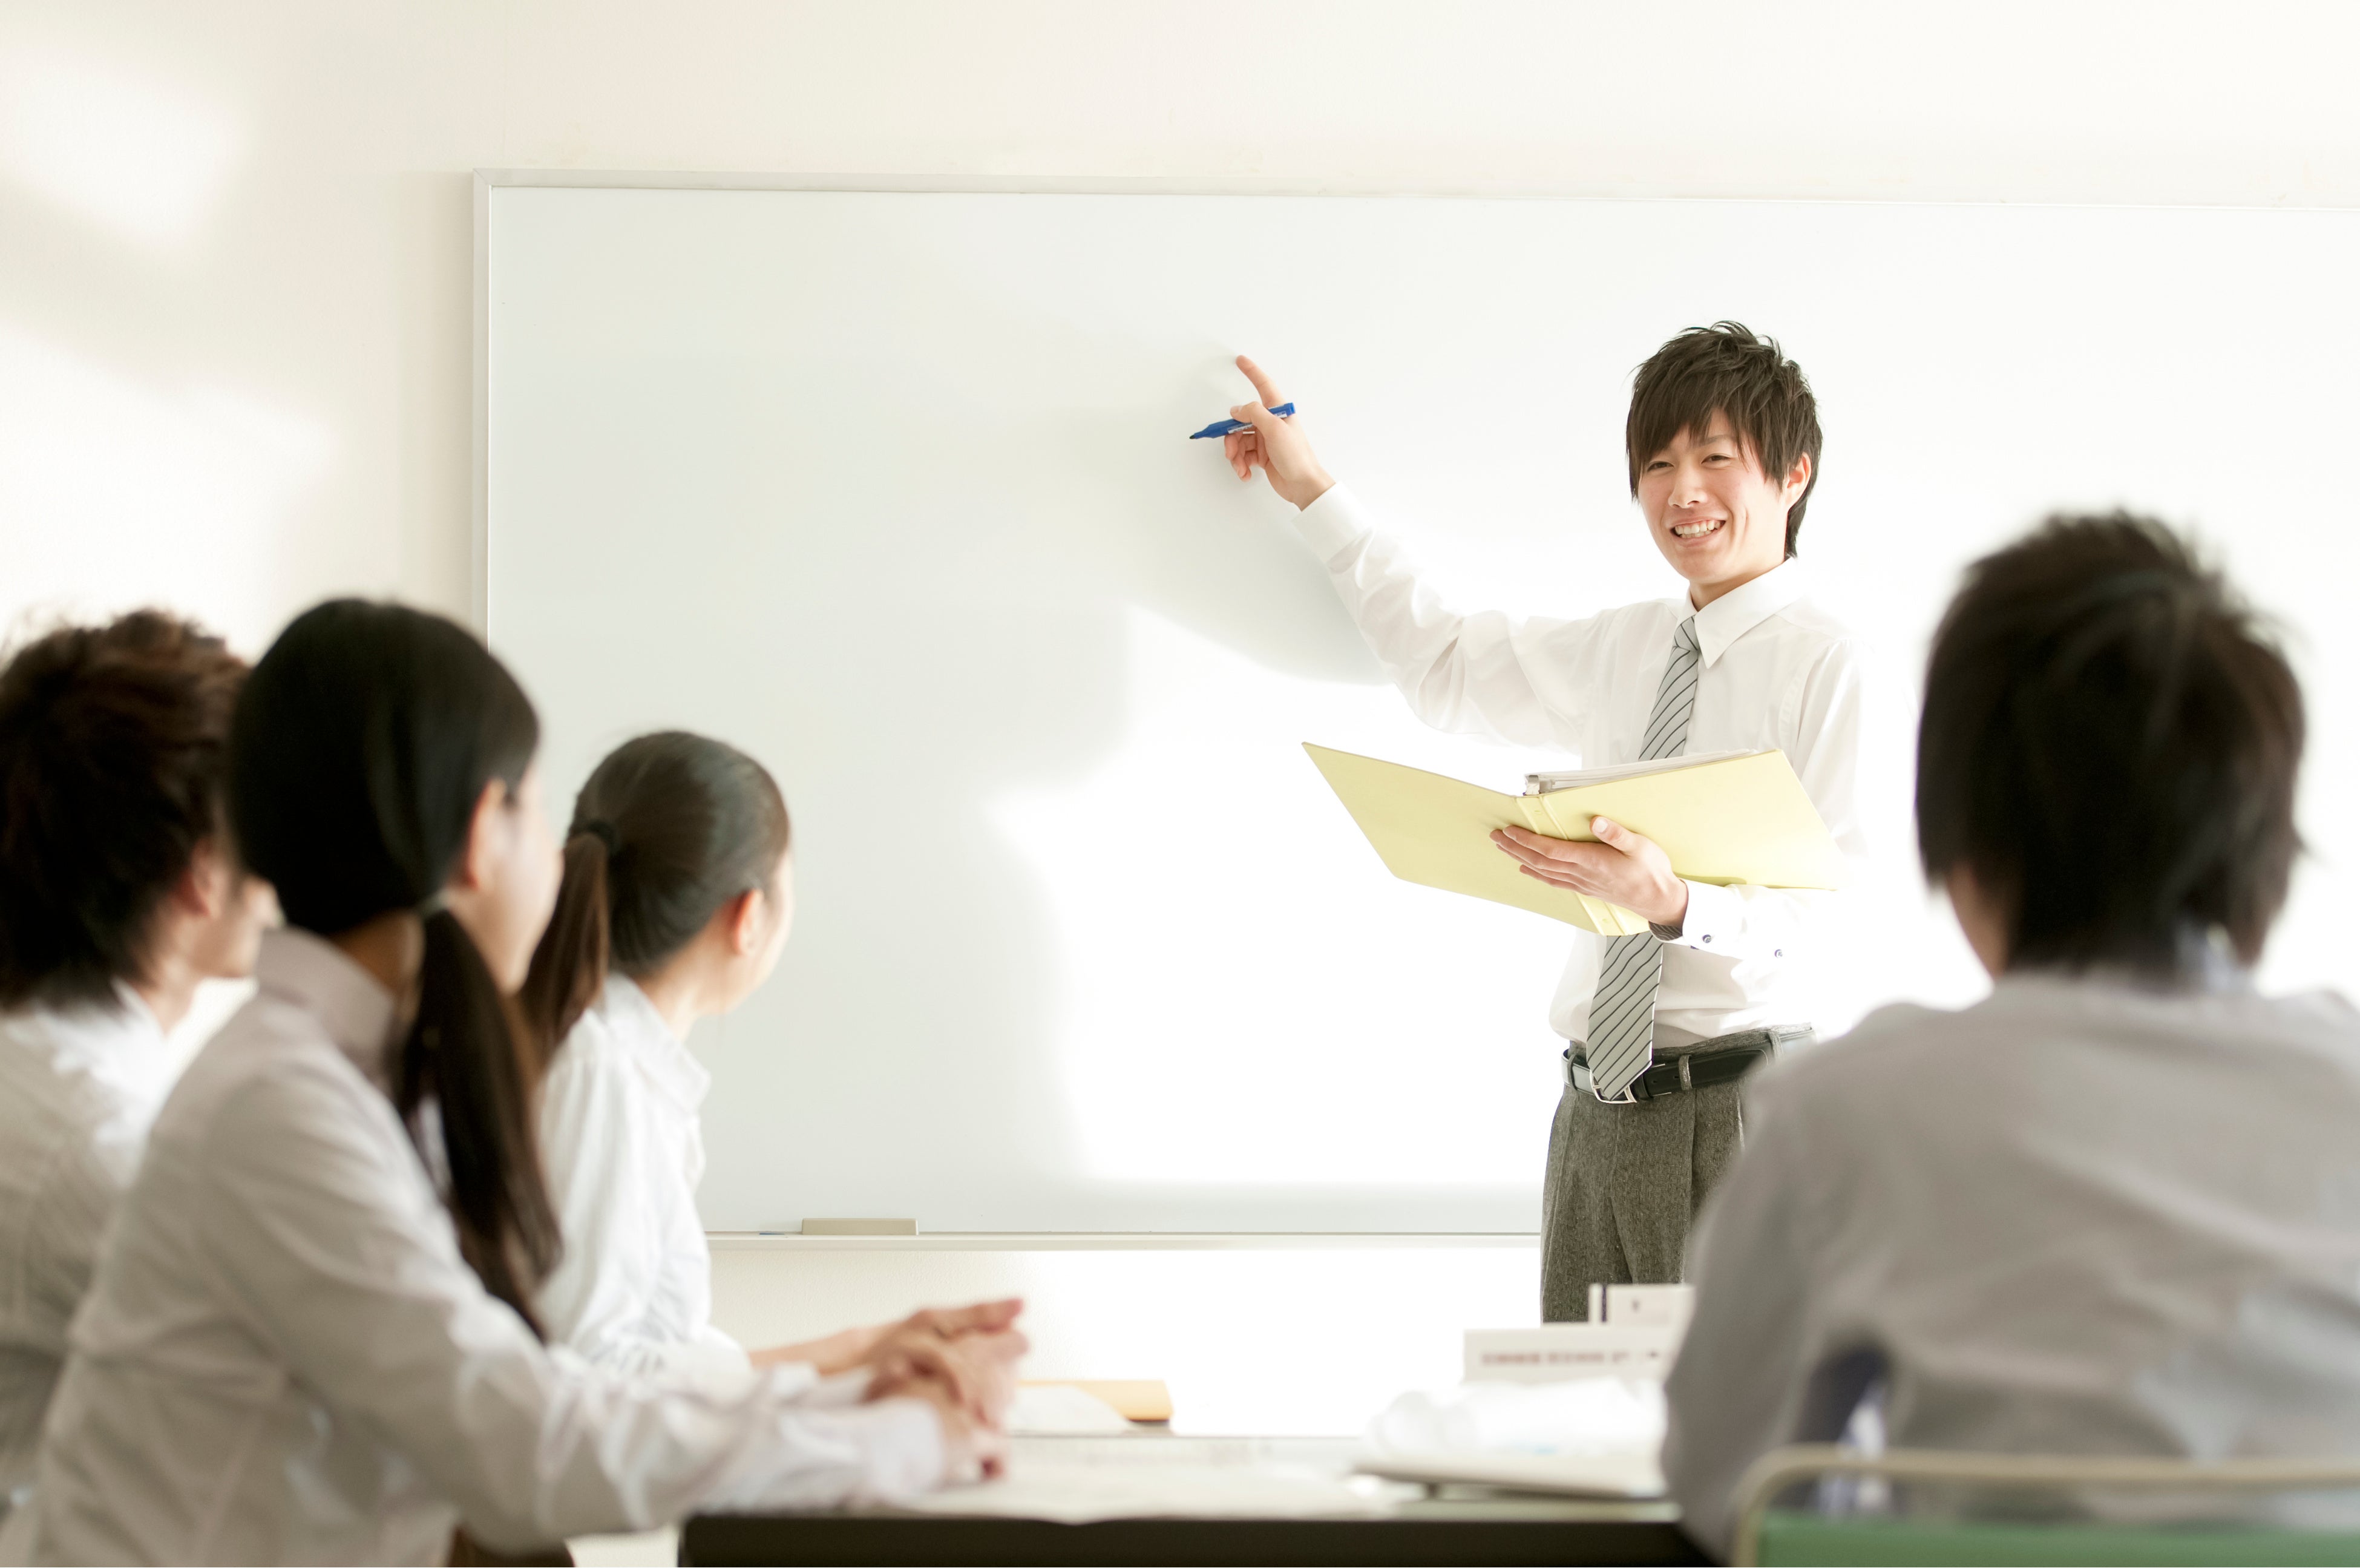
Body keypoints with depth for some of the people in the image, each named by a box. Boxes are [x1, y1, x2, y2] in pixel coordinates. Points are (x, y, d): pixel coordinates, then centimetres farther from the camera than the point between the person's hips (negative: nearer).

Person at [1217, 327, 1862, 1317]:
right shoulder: (1623, 649, 15)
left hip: (1733, 1110, -7)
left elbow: (1823, 910, -15)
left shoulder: (1823, 666, -8)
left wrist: (1673, 901, -33)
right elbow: (1441, 665, 28)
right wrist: (1312, 494, 29)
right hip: (1597, 1110, 7)